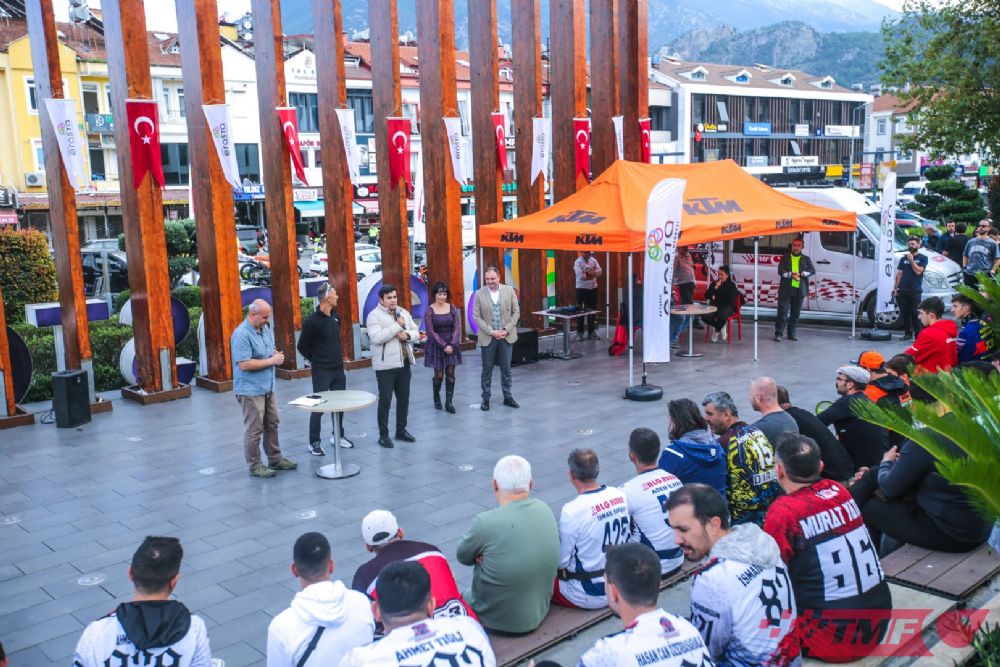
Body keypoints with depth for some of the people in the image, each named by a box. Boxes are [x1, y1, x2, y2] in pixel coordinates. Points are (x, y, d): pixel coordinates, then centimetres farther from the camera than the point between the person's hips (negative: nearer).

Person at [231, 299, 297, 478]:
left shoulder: (266, 328, 5)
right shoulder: (241, 334, -21)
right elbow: (244, 364, -26)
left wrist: (277, 354, -4)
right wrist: (271, 361, -21)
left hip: (268, 387, 9)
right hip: (251, 390, -8)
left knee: (272, 425, 17)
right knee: (254, 429, 1)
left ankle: (275, 459, 29)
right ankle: (255, 466, 13)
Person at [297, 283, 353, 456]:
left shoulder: (335, 317, 5)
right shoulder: (313, 321, -17)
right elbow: (303, 346, -8)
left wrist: (337, 357, 12)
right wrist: (316, 360, 3)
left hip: (338, 369, 7)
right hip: (321, 371, -7)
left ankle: (338, 436, 29)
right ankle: (314, 442, 10)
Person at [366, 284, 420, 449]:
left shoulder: (403, 312, 11)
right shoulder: (374, 316, -9)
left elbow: (416, 333, 14)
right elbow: (376, 338, -24)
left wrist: (408, 335, -10)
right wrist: (397, 325, -21)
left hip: (404, 363, 7)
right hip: (385, 366, -6)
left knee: (404, 398, 13)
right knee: (385, 400, -1)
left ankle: (401, 430, 27)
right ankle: (383, 435, 9)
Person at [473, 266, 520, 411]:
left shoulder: (509, 290, -2)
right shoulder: (479, 294, -4)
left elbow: (516, 312, 1)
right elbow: (477, 317, -4)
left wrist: (506, 330, -9)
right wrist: (491, 331, -13)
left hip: (506, 336, 1)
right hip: (488, 337, -1)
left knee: (506, 368, 9)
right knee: (487, 369, 7)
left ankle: (508, 397, 20)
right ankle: (485, 398, 17)